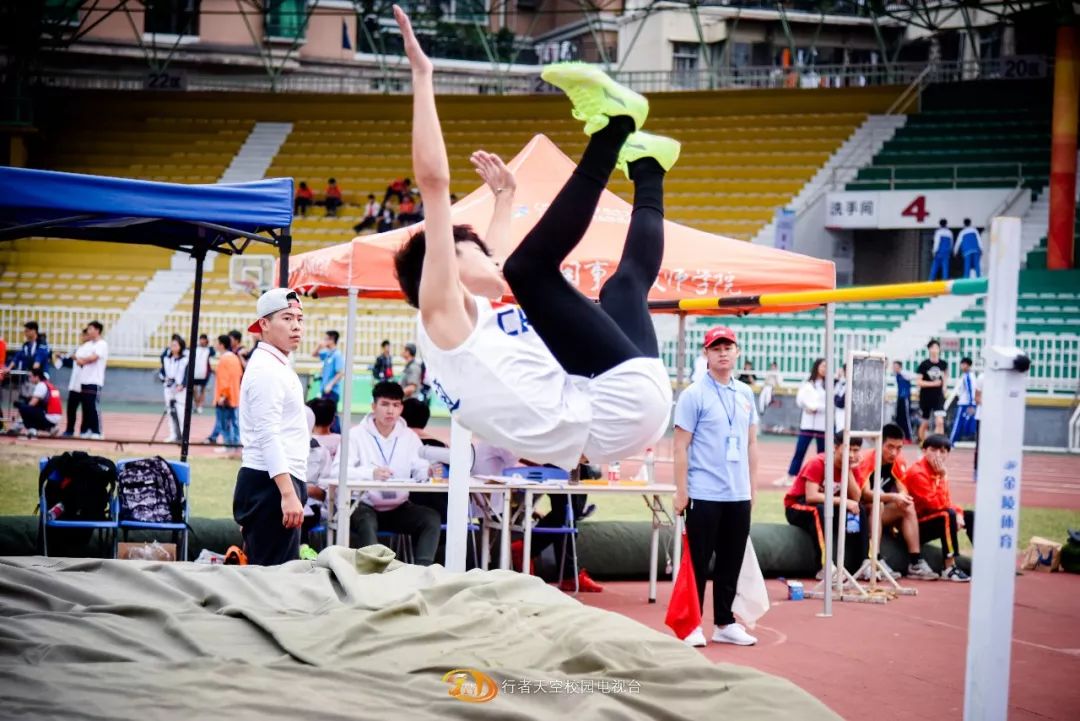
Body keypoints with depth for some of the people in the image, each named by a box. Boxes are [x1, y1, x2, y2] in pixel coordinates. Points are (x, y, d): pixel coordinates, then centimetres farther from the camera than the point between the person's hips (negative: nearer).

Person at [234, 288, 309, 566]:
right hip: (271, 483, -10)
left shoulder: (279, 367, 19)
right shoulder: (266, 370, -13)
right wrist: (289, 494, -27)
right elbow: (268, 438, -21)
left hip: (277, 483, 10)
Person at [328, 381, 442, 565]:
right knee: (366, 522, -36)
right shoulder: (357, 435, -1)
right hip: (365, 506, -3)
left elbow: (420, 470, -1)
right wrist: (371, 473, -34)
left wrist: (429, 471, -28)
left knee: (431, 518, -21)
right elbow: (337, 470, -15)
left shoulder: (410, 437, 10)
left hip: (399, 508, 4)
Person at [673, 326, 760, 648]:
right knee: (698, 562, -1)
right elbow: (681, 445, -8)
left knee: (732, 563, 11)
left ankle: (724, 624, 20)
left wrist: (752, 486, 14)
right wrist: (681, 491, -11)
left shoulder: (745, 394, 11)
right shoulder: (694, 395, -6)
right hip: (704, 495, -6)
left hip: (739, 496, 6)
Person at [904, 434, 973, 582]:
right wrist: (942, 477, -23)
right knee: (948, 515, -32)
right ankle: (950, 568, -32)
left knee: (971, 516, 7)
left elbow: (948, 502, 9)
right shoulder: (917, 472, -20)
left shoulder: (939, 472, 8)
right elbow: (937, 504, -25)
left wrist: (958, 513, -11)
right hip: (916, 526, -9)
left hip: (934, 521, 9)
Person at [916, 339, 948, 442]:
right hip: (925, 397, -1)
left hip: (939, 396, 1)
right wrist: (932, 383, -20)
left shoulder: (943, 364, 0)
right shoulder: (924, 364, -9)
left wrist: (944, 385, 10)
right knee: (925, 423, 11)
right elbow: (918, 381, -12)